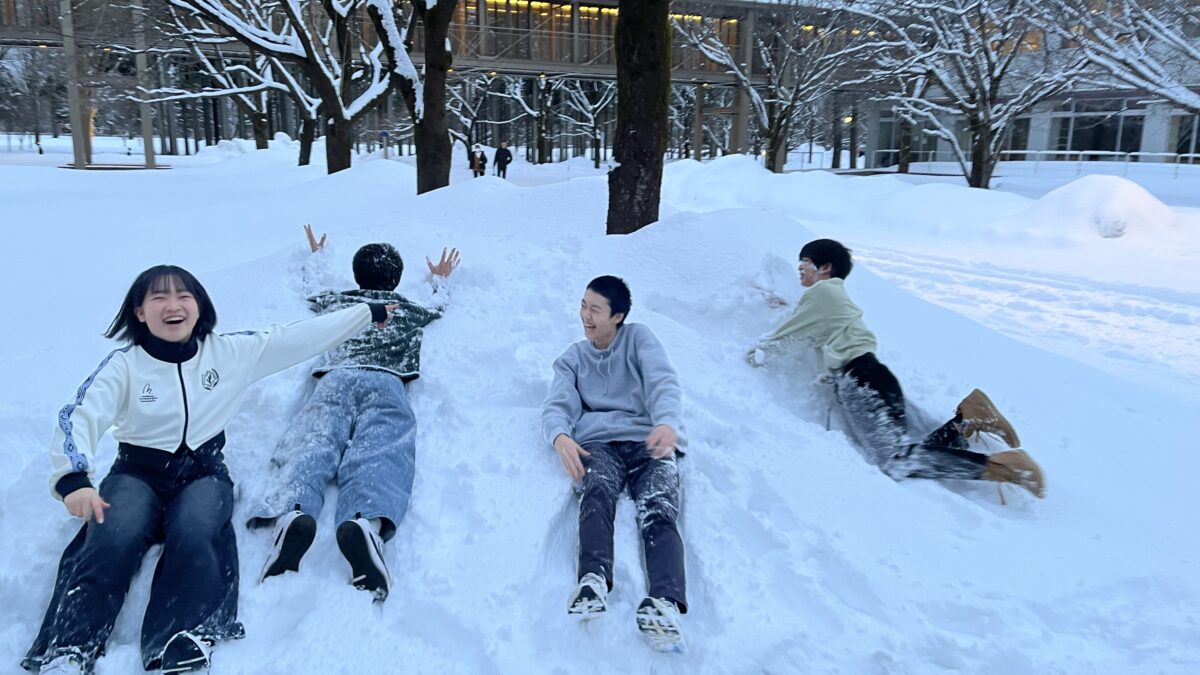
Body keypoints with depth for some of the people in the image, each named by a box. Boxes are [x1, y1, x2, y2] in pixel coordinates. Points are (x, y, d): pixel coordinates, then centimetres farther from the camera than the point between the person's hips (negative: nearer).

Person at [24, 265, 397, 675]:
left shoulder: (230, 351, 3)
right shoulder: (125, 364, -2)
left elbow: (300, 337, 5)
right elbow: (79, 417, -14)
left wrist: (368, 313, 7)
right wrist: (74, 479, -35)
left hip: (203, 470, 1)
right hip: (138, 471, 0)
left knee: (196, 535, -33)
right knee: (113, 539, -32)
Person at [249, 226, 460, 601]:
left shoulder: (337, 303, 36)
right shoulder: (412, 312, 34)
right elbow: (440, 308, 57)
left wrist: (315, 257, 76)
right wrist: (440, 279, 76)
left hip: (336, 379, 1)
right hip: (386, 383, -1)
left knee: (313, 446, -23)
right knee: (379, 455, -26)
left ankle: (291, 511, -57)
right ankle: (368, 522, -59)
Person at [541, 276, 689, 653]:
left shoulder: (638, 338, 13)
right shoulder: (572, 358, 22)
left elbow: (663, 382, -4)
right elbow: (556, 405, 6)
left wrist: (667, 422, -28)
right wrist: (560, 437, -20)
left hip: (648, 442, -1)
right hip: (597, 443, 1)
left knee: (658, 511, -29)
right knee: (597, 494, -33)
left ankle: (665, 604, -50)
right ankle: (593, 581, -54)